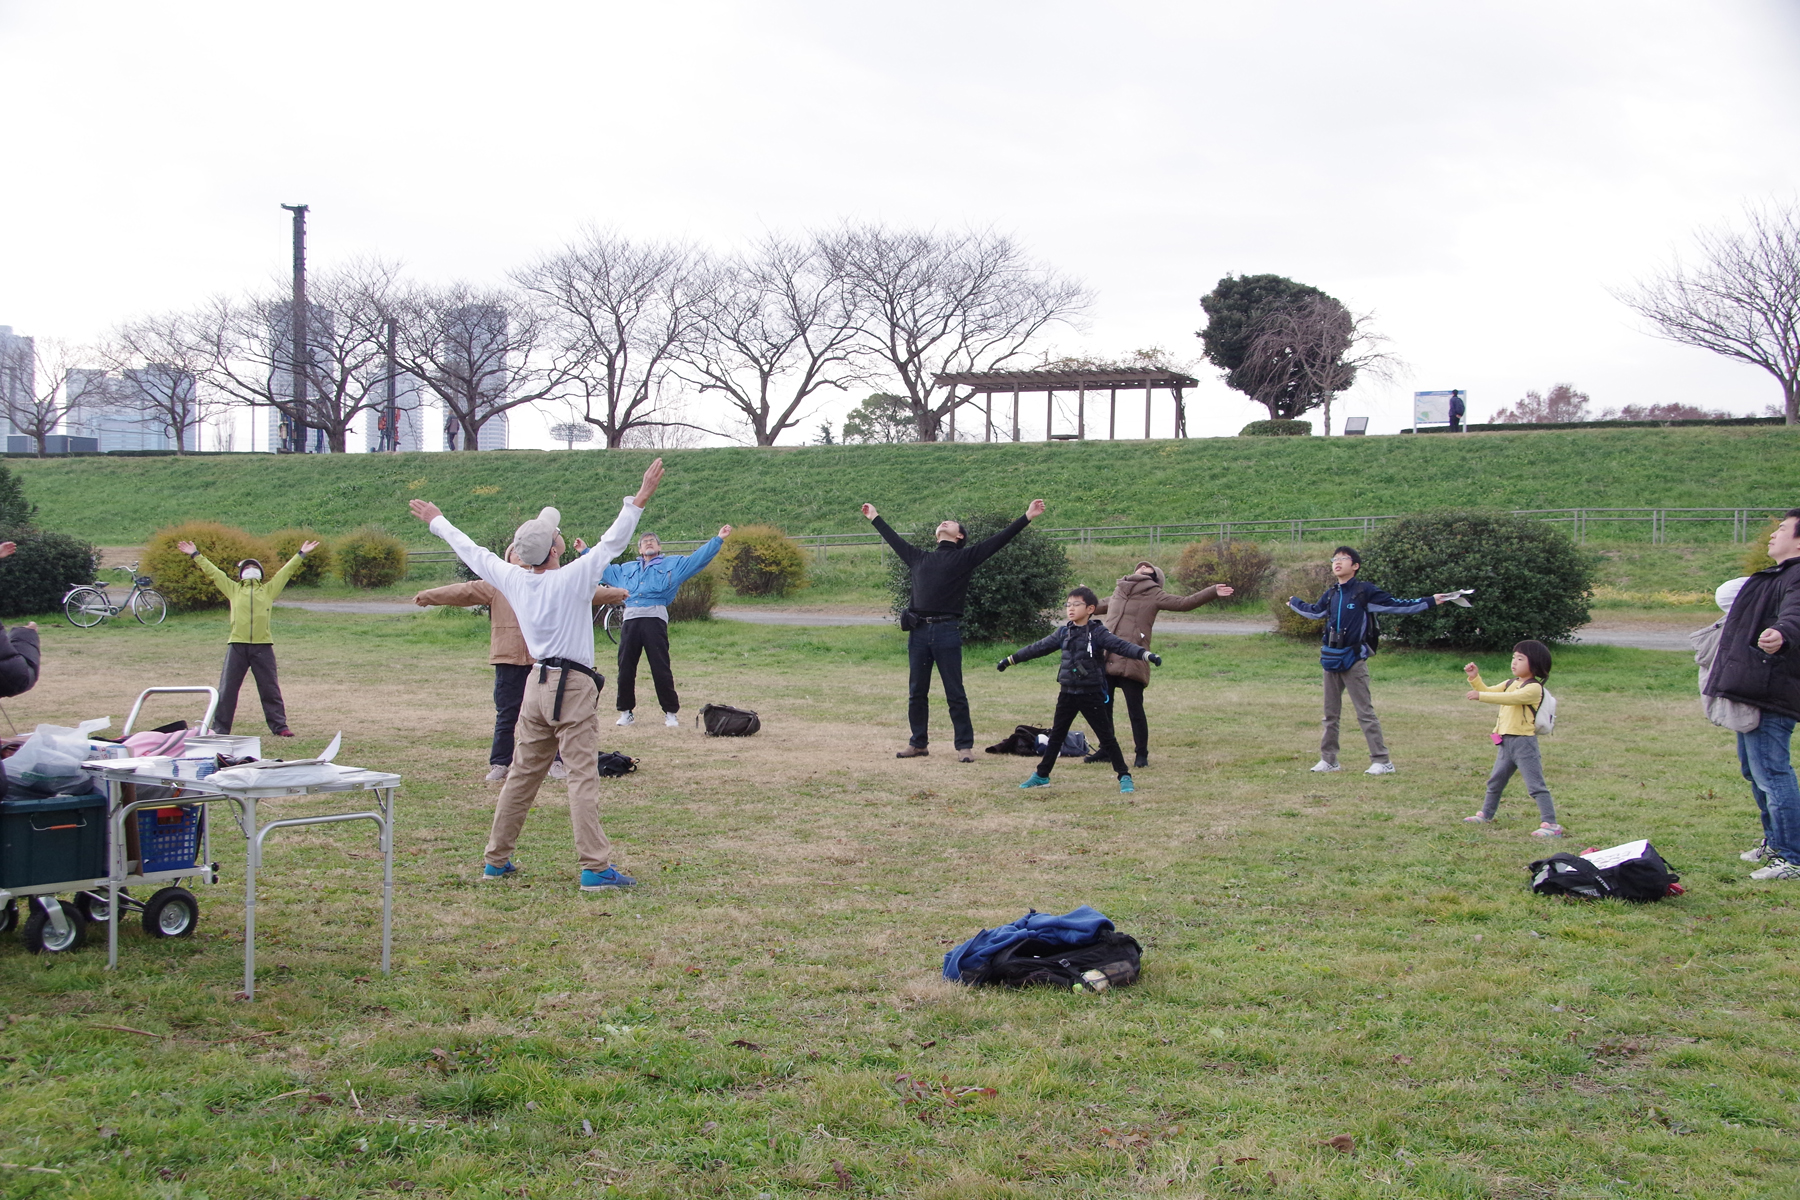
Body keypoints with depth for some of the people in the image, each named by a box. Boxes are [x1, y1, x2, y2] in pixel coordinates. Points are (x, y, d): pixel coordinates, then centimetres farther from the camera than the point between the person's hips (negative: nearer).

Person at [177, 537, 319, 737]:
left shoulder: (269, 590, 15)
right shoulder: (233, 590, 16)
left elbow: (286, 571, 19)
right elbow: (213, 572, 18)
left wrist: (302, 554, 21)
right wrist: (195, 555, 20)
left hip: (263, 647, 0)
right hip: (237, 645, 0)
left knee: (270, 689, 3)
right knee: (227, 689, 2)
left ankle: (279, 726, 8)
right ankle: (220, 729, 7)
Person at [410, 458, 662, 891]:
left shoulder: (512, 579, 2)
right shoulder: (571, 579, -14)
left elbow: (471, 552, 16)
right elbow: (612, 542, -15)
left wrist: (437, 522, 30)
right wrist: (638, 502, -11)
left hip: (537, 684, 7)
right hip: (574, 689, -6)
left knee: (522, 775, 15)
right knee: (583, 779, -8)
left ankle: (496, 859, 23)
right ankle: (595, 868, -9)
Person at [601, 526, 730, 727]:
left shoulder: (673, 564, 17)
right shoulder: (626, 569, 28)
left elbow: (698, 558, 10)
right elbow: (603, 570, 40)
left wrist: (718, 539, 2)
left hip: (655, 620, -4)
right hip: (630, 620, 4)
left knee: (661, 669, -6)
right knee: (625, 669, 2)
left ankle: (670, 712, 1)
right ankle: (625, 712, 13)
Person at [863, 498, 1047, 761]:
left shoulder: (965, 557, 7)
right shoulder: (919, 558, 20)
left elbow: (998, 541, 3)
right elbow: (895, 540, 34)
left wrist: (1027, 517, -2)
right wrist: (875, 518, 44)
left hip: (947, 632, -4)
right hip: (918, 631, 4)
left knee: (955, 694, -1)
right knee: (916, 693, 9)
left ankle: (965, 746, 5)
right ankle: (918, 743, 19)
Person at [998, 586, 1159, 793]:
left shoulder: (1098, 633, -9)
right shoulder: (1064, 633, 7)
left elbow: (1121, 645, -21)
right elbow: (1039, 648, 15)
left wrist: (1145, 654, -37)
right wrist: (1010, 659, 20)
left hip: (1091, 694, -5)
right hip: (1068, 694, 5)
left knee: (1106, 736, -2)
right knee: (1056, 735, 13)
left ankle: (1124, 777, 5)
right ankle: (1041, 775, 23)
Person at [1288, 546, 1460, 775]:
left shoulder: (1365, 591, -6)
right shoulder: (1331, 595, 12)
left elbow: (1396, 606, -7)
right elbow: (1315, 612, 32)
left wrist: (1430, 601, -12)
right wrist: (1294, 603, 46)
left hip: (1354, 661, -6)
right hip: (1331, 660, 6)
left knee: (1365, 713, -7)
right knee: (1330, 713, 11)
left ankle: (1382, 762, -3)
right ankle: (1328, 760, 18)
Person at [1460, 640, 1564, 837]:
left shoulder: (1534, 688, -15)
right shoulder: (1510, 684, 13)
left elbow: (1511, 698, -30)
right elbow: (1488, 692, 20)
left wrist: (1481, 695, -35)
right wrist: (1475, 678, 2)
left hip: (1524, 741, -9)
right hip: (1505, 741, 9)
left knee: (1536, 785, -9)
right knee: (1495, 781, 21)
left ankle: (1551, 824, -8)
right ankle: (1486, 814, 37)